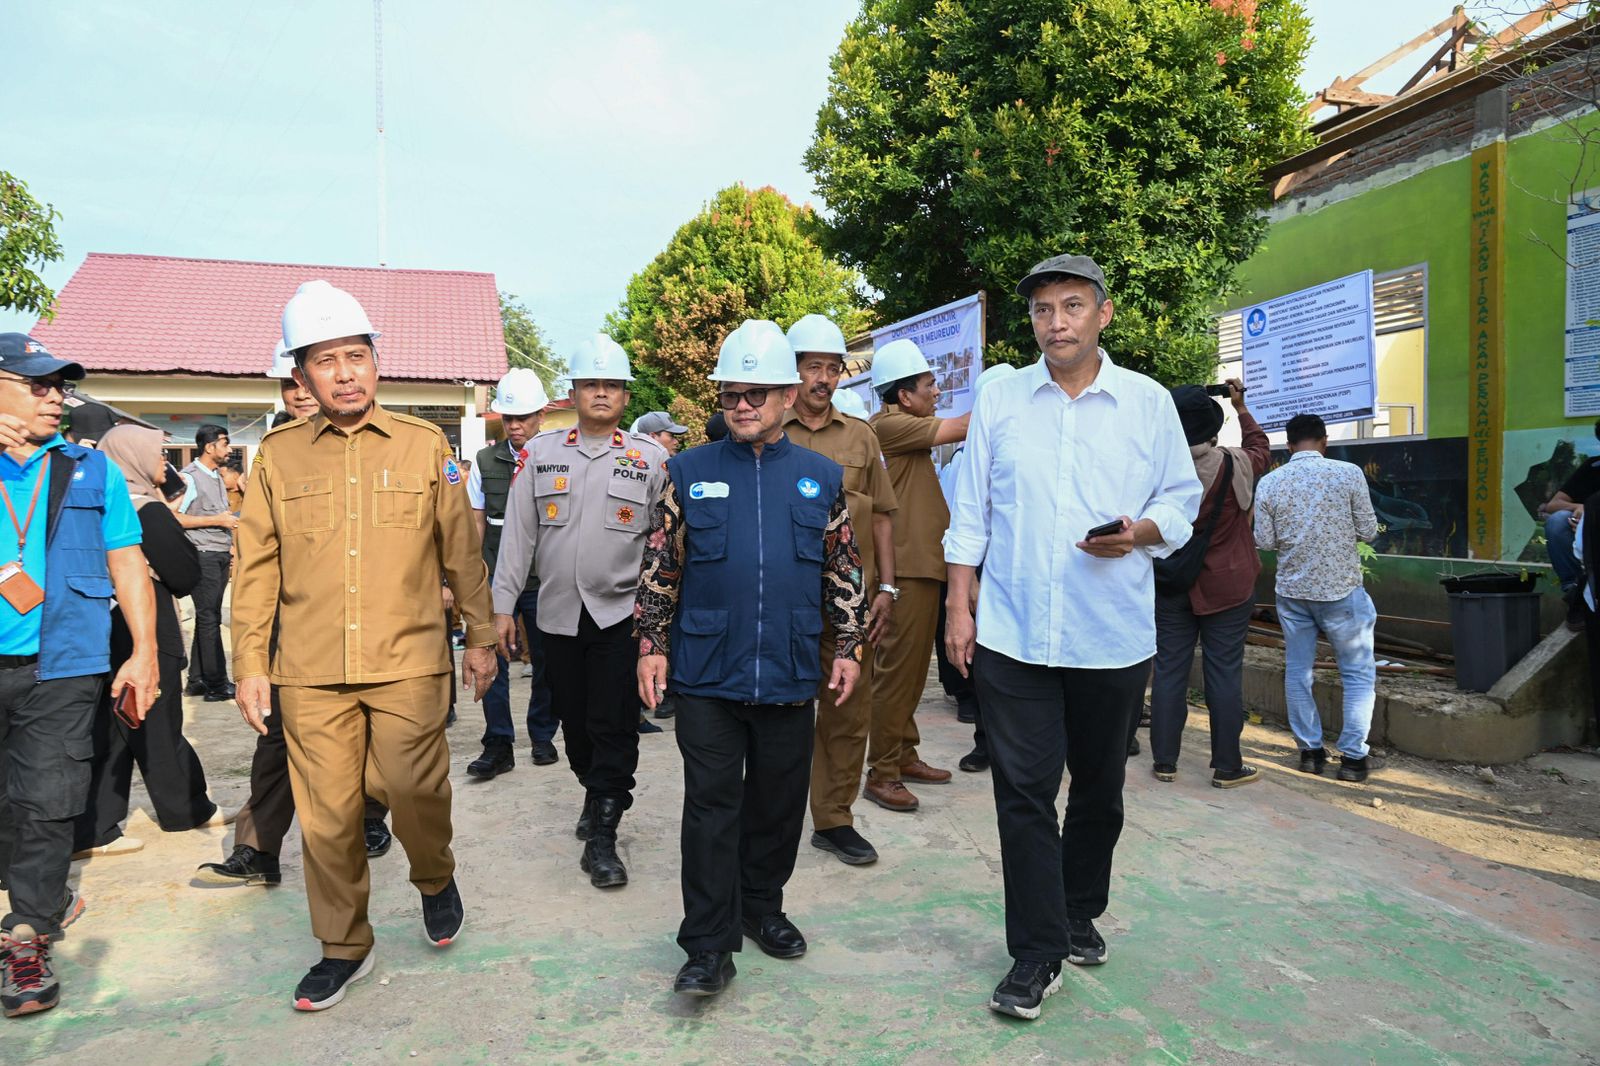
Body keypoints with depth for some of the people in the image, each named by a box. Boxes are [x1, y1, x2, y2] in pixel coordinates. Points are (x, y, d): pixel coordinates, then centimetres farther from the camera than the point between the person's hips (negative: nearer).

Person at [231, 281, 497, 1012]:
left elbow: (462, 553, 6)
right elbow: (257, 568, 8)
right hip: (310, 674, 2)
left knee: (415, 792, -1)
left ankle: (435, 879, 32)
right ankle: (344, 947, 28)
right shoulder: (278, 455, 6)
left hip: (409, 664, -1)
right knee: (327, 816, 8)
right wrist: (250, 664, 5)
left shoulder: (425, 445, 2)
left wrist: (480, 638, 8)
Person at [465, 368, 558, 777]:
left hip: (544, 578, -1)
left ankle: (543, 736, 25)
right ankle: (498, 745, 7)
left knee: (545, 661, 9)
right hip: (496, 578, 2)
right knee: (492, 660, -2)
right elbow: (476, 522, 10)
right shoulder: (485, 462, 7)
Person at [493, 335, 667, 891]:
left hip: (621, 614, -2)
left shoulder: (651, 459, 1)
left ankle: (601, 835, 8)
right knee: (573, 721, 14)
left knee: (614, 728, -2)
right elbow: (518, 533, 6)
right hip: (557, 614, 3)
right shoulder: (541, 452, 6)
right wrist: (503, 605, 2)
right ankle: (596, 794, 38)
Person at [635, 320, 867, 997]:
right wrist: (652, 644, 0)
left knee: (779, 802, 13)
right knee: (711, 806, 1)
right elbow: (660, 566, 4)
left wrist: (849, 646, 8)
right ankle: (709, 947, 10)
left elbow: (844, 572, 11)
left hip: (789, 676, 2)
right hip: (706, 673, -2)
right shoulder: (690, 472, 2)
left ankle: (761, 907, 34)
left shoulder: (822, 477, 6)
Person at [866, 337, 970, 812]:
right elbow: (960, 428, -11)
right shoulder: (888, 425, -11)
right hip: (905, 568, -10)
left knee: (914, 667, 15)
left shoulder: (911, 427, 21)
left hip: (925, 564, 10)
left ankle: (903, 755, 25)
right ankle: (881, 773, 0)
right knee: (897, 669, -7)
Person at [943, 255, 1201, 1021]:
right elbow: (971, 511, 5)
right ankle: (1038, 954, 12)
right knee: (1022, 794, 0)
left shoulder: (1149, 403, 2)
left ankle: (1080, 914, 38)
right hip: (1012, 635, 0)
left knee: (1098, 790, 16)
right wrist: (959, 606, 0)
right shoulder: (1000, 400, 3)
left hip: (1113, 636, 1)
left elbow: (1181, 499, 6)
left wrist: (1141, 533, -16)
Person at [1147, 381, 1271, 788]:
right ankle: (1227, 766, 11)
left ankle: (1164, 761, 14)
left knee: (1169, 671, 8)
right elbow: (1260, 448, 11)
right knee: (1225, 674, 5)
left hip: (1170, 587, 2)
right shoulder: (1233, 466, -12)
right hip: (1226, 587, -2)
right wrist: (1240, 406, 24)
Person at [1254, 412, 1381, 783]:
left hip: (1292, 590, 3)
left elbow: (1264, 541, -1)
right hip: (1341, 589, -2)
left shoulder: (1269, 483, -4)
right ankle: (1353, 756, 9)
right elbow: (1368, 531, -5)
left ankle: (1310, 750, 19)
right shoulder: (1348, 473, -10)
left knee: (1297, 670, 13)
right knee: (1359, 673, 10)